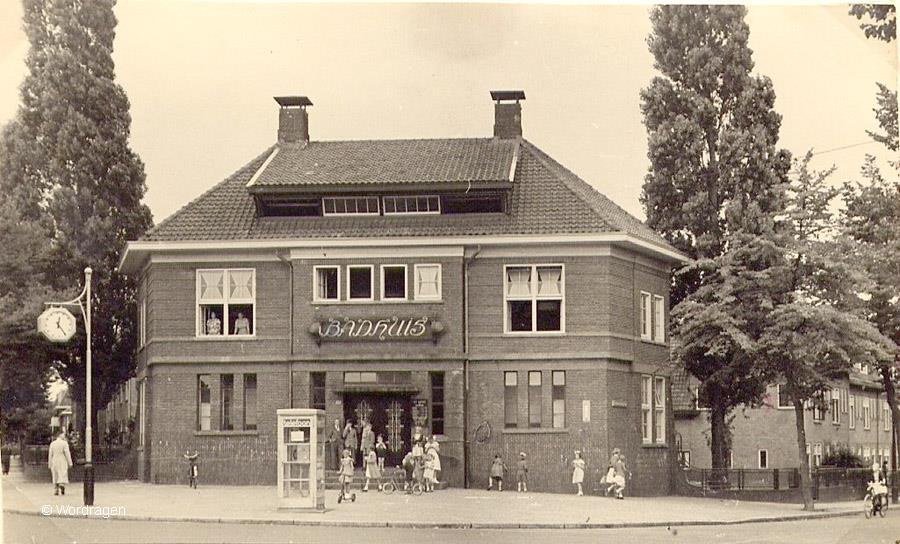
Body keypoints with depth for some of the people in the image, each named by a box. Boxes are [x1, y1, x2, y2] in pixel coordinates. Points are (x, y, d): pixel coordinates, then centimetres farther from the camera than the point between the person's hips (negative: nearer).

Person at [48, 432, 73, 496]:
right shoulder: (64, 443, -8)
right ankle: (62, 485, -28)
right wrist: (70, 463, -7)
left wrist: (50, 464, 8)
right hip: (62, 462, -3)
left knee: (55, 476, 10)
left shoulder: (52, 444, 3)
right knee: (62, 476, -1)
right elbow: (67, 453, -11)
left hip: (54, 462, 3)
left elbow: (50, 454, 3)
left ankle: (56, 491, 6)